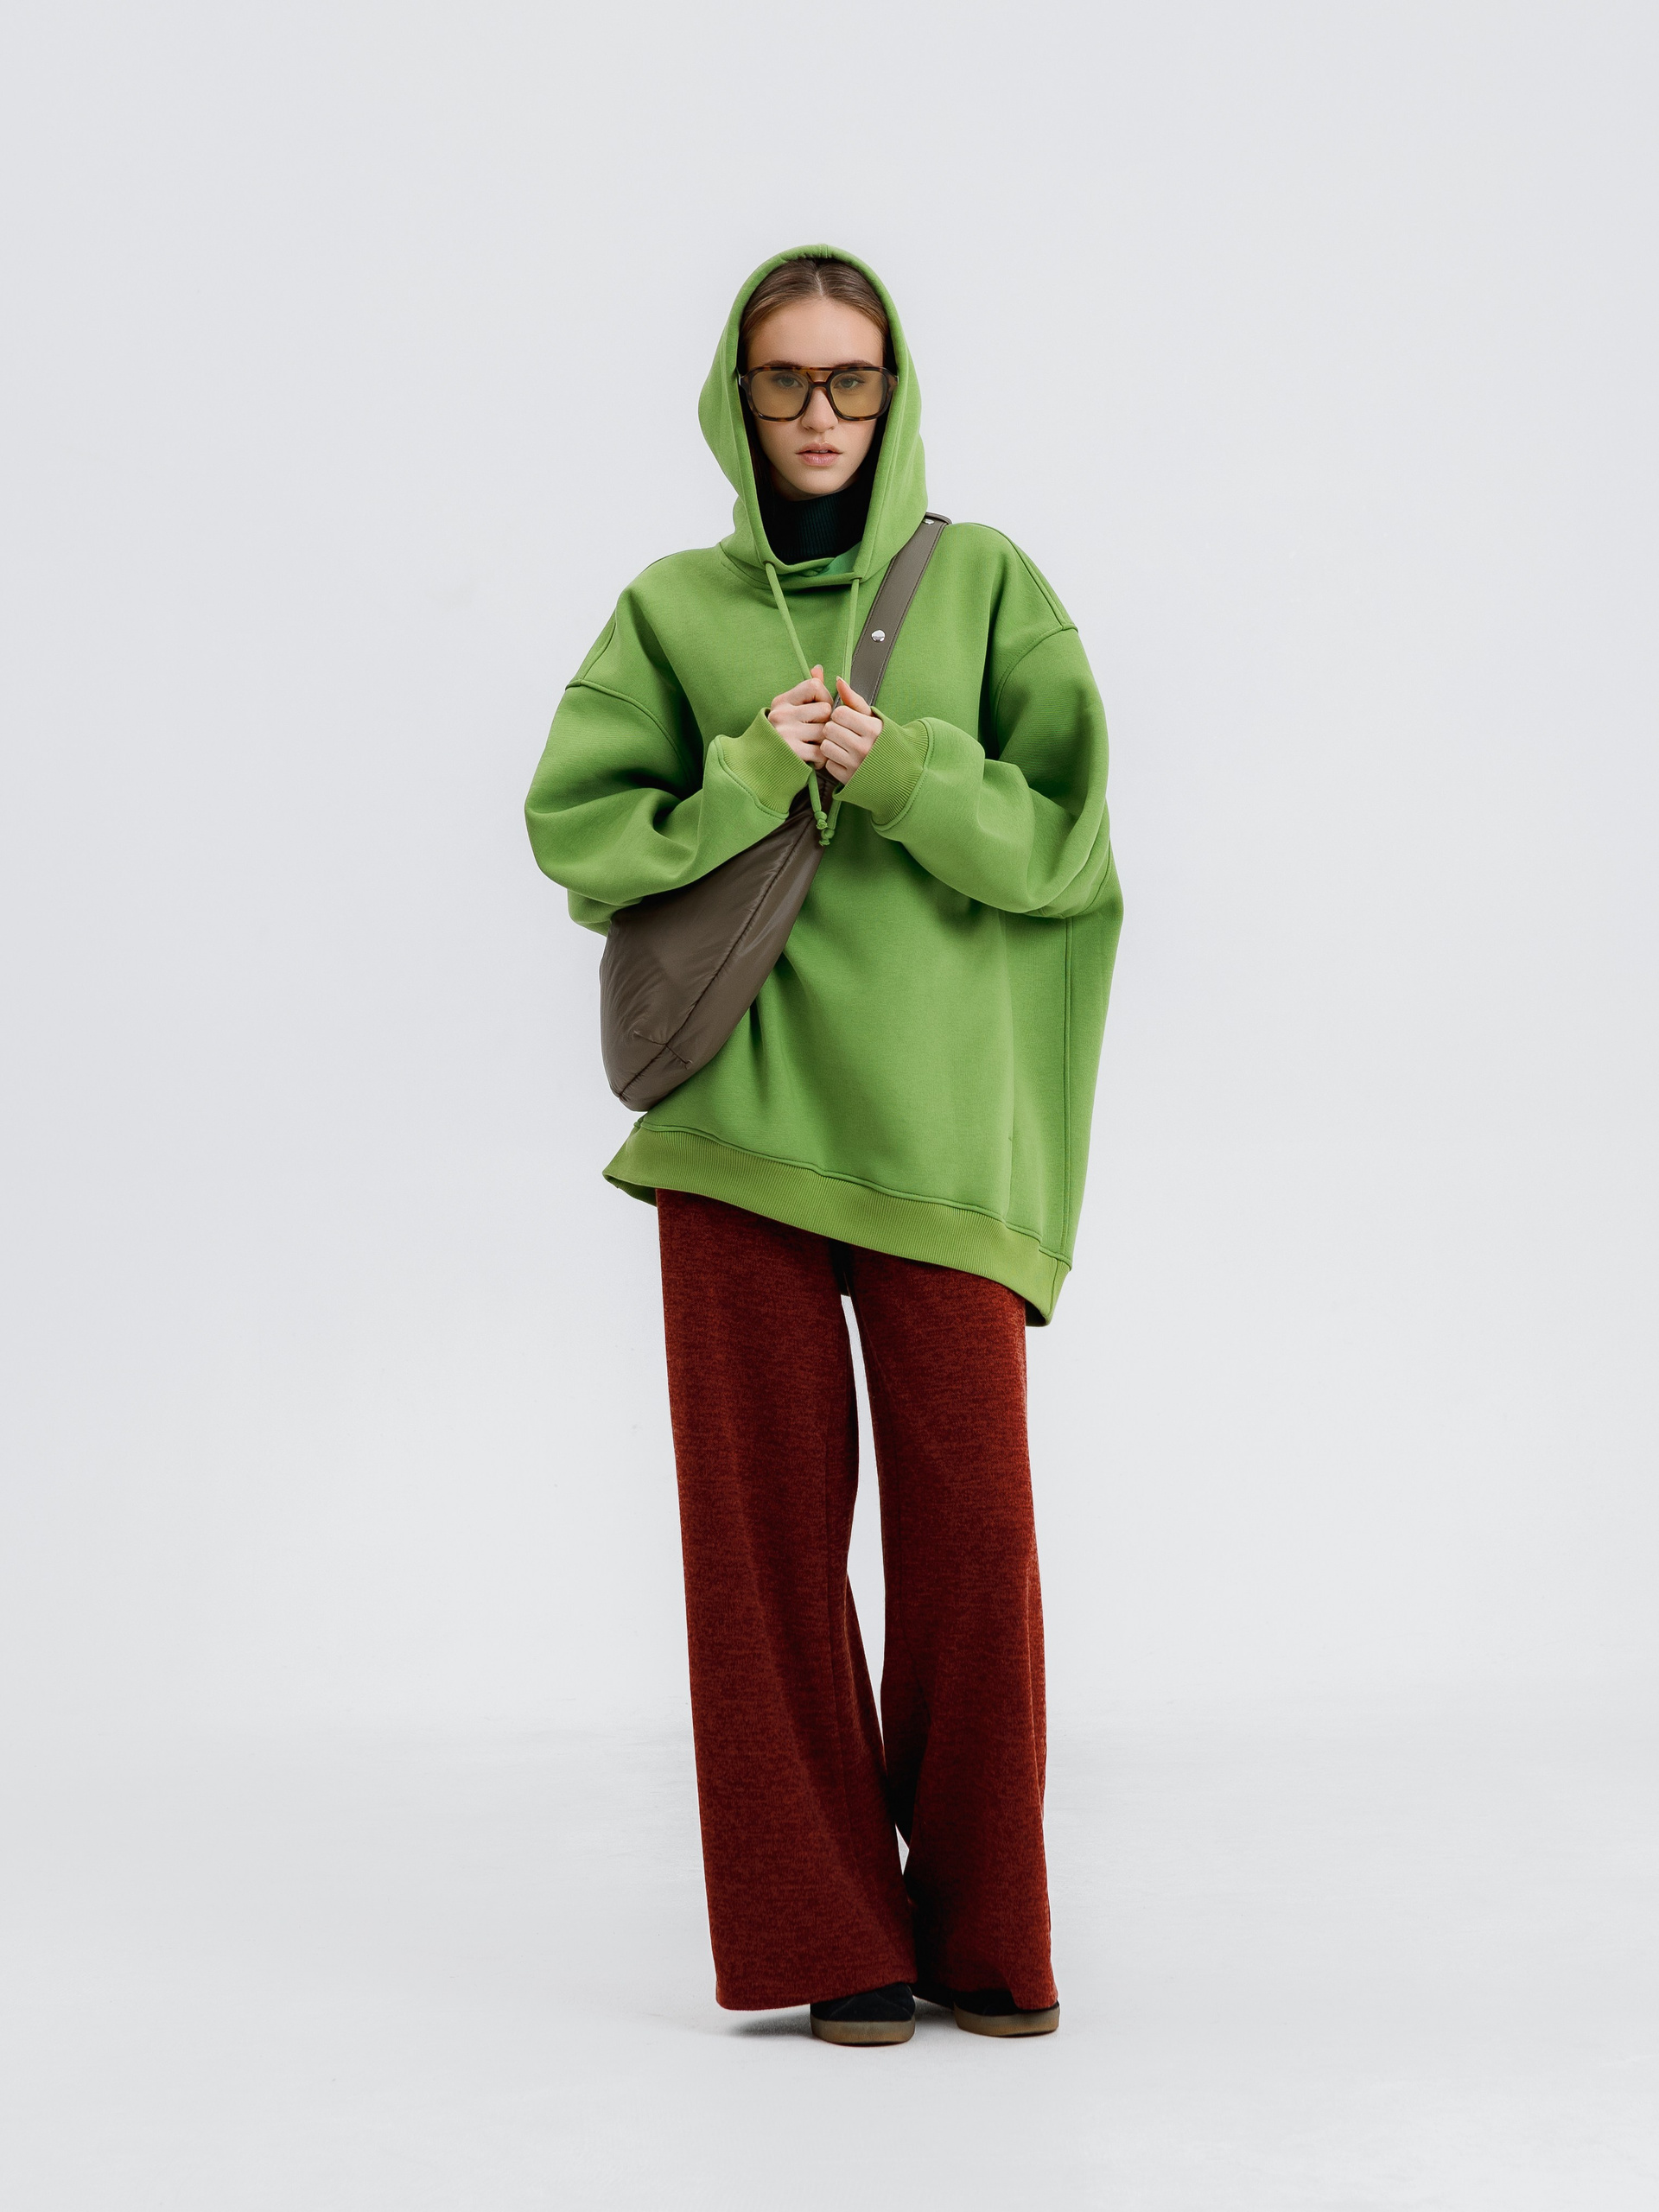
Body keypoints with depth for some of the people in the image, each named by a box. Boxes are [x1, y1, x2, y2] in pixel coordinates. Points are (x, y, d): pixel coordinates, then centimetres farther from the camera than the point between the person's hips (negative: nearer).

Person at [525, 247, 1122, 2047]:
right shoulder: (673, 608, 11)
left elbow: (1066, 830, 2)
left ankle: (983, 1932, 11)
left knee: (971, 1515, -3)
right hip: (739, 1102, 1)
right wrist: (751, 781, -10)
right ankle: (831, 1938, 11)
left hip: (938, 1105, 0)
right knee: (766, 1515, 0)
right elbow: (573, 826, 4)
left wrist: (897, 770, -13)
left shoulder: (986, 584, 9)